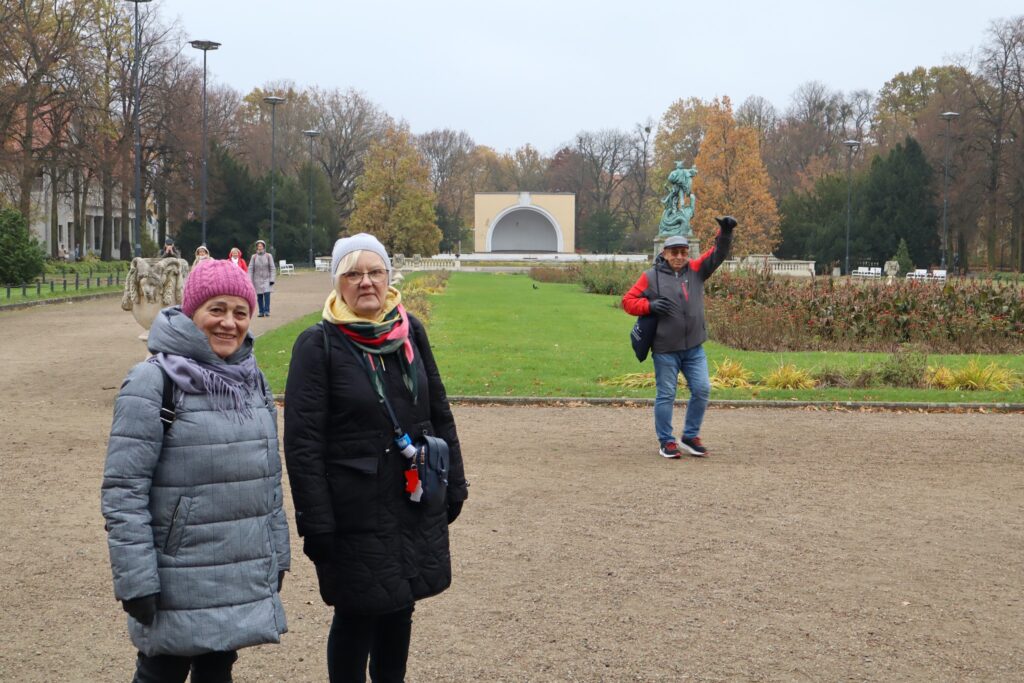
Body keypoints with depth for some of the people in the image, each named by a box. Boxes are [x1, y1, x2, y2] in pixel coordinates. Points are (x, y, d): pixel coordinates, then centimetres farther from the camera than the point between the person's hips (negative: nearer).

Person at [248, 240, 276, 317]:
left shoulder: (268, 256, 1)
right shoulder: (254, 257, 4)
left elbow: (272, 268, 1)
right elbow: (250, 269, 3)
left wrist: (272, 279, -6)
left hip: (266, 279, -1)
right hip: (257, 279, 1)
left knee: (267, 294, -14)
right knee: (259, 296, 1)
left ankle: (267, 311, -8)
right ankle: (261, 312, 9)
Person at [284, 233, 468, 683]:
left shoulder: (410, 332, 6)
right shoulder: (318, 345, -9)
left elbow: (439, 414, 14)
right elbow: (303, 442, -11)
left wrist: (453, 485, 12)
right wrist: (316, 524, -15)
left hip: (417, 505, 4)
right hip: (355, 512, -4)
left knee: (399, 611, 14)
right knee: (356, 617, 4)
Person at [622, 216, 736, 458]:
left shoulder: (696, 270, 7)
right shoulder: (651, 277, -2)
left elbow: (717, 254, 2)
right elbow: (628, 301, 1)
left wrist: (725, 233, -15)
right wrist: (649, 305, -16)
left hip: (694, 348, 4)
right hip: (665, 349, -3)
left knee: (702, 390, 2)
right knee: (666, 395, 3)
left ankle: (690, 436, 18)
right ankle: (666, 441, 15)